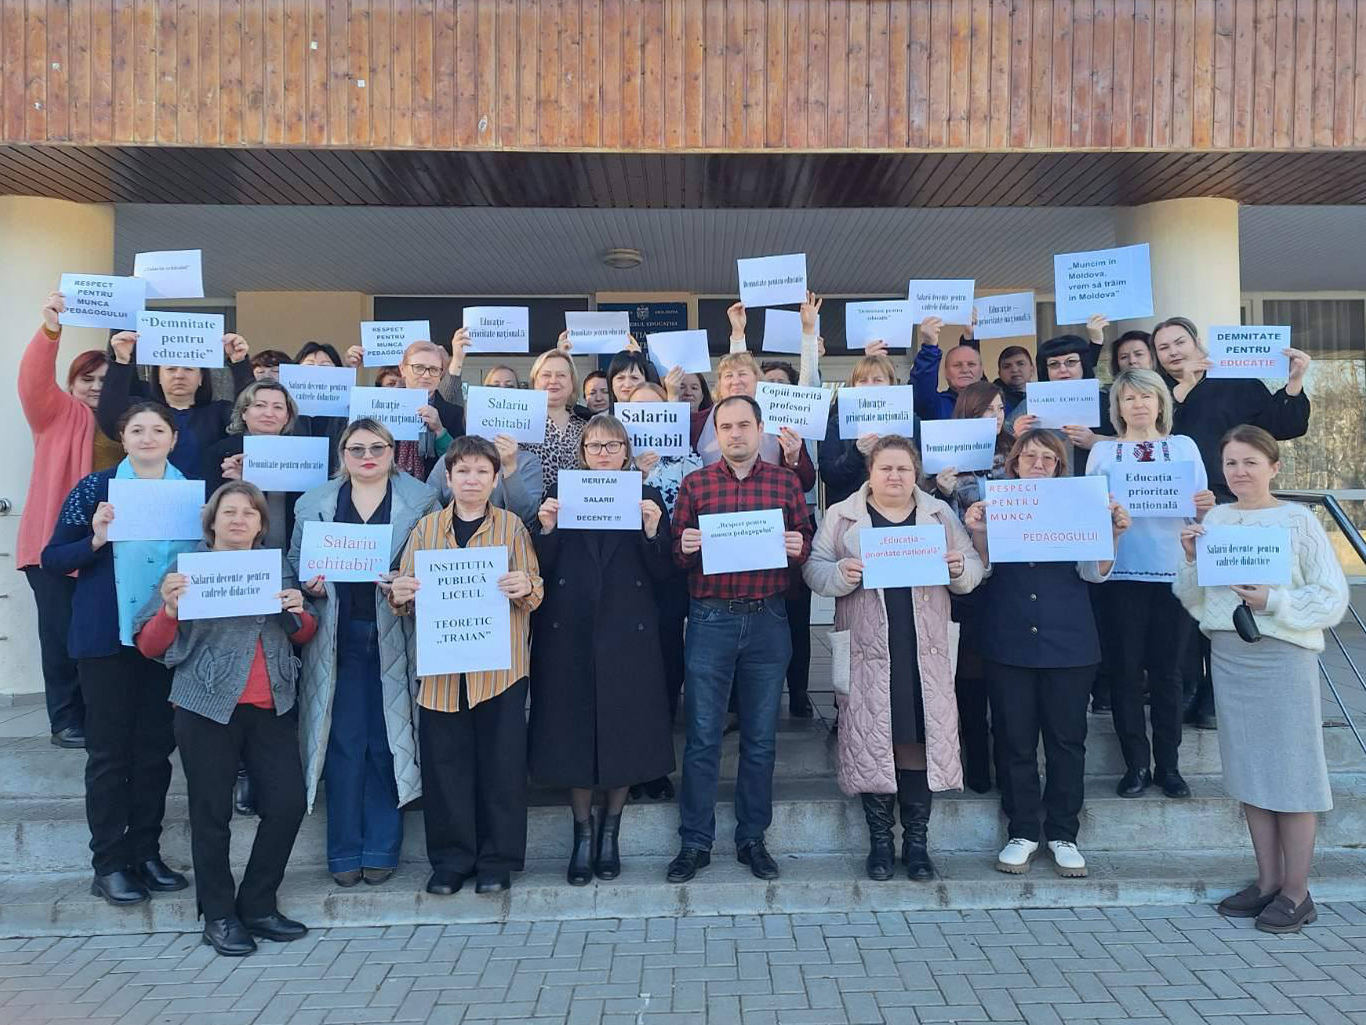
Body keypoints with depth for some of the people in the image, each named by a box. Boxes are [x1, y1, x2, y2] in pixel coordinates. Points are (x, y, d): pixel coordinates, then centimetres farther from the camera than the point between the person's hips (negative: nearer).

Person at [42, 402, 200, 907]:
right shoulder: (95, 488, -1)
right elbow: (52, 558, -1)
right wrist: (96, 540, -17)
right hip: (108, 636, -2)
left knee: (156, 746, 9)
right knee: (109, 748, 3)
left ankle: (145, 852, 21)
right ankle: (109, 864, 12)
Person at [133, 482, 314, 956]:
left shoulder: (278, 566, 11)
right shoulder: (188, 568, 0)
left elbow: (305, 637, 18)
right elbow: (149, 646, -3)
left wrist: (299, 613, -5)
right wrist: (170, 608, -22)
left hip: (273, 705, 4)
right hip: (208, 706, -3)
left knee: (288, 803, 0)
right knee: (212, 814, 3)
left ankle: (258, 906, 17)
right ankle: (219, 916, 19)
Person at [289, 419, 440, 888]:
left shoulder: (421, 501, 3)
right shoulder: (314, 503, 10)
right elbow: (296, 566, 12)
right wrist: (310, 586, -8)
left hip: (394, 639, -1)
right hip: (338, 638, 1)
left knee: (388, 744, 4)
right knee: (344, 743, 4)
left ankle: (381, 849, 17)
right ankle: (344, 851, 16)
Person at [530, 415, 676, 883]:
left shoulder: (647, 498, 7)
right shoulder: (561, 495, 7)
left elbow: (662, 573, 1)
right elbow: (542, 569, 2)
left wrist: (652, 530, -14)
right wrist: (547, 530, -14)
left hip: (628, 633, 0)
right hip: (569, 632, 0)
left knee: (626, 732, 4)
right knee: (573, 731, 4)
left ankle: (610, 831, 22)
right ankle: (583, 834, 20)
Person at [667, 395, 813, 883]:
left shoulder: (786, 482, 5)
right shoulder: (695, 484, 4)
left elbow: (806, 543, 10)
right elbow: (676, 557, 7)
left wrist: (798, 548, -12)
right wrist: (685, 547, -15)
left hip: (767, 620, 1)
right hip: (710, 621, -1)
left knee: (760, 738, 9)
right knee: (702, 738, 3)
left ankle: (752, 839, 23)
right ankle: (695, 842, 15)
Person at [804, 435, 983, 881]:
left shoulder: (940, 514, 11)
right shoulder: (841, 517, 5)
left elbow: (974, 569, 12)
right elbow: (814, 568, 2)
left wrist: (960, 569, -10)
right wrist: (841, 574, -18)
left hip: (925, 652, 2)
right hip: (868, 651, -1)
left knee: (920, 741, 4)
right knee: (871, 743, 2)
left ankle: (916, 842, 17)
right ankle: (880, 841, 17)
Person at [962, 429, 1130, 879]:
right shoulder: (995, 506, 4)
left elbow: (1094, 572, -1)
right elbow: (984, 571, -2)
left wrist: (1113, 534, -18)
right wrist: (977, 534, -20)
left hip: (1069, 643, 1)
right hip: (1009, 643, 0)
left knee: (1067, 739, 6)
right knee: (1016, 740, 6)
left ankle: (1063, 834, 19)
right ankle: (1022, 832, 18)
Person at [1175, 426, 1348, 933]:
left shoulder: (1298, 521, -5)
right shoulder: (1213, 520, 7)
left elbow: (1333, 598, -8)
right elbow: (1193, 600, 9)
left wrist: (1273, 601, -21)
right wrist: (1191, 561, -8)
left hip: (1283, 656, -5)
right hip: (1228, 654, 5)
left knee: (1291, 769, 2)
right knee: (1249, 770, 11)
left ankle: (1296, 892, 13)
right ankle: (1267, 881, 24)